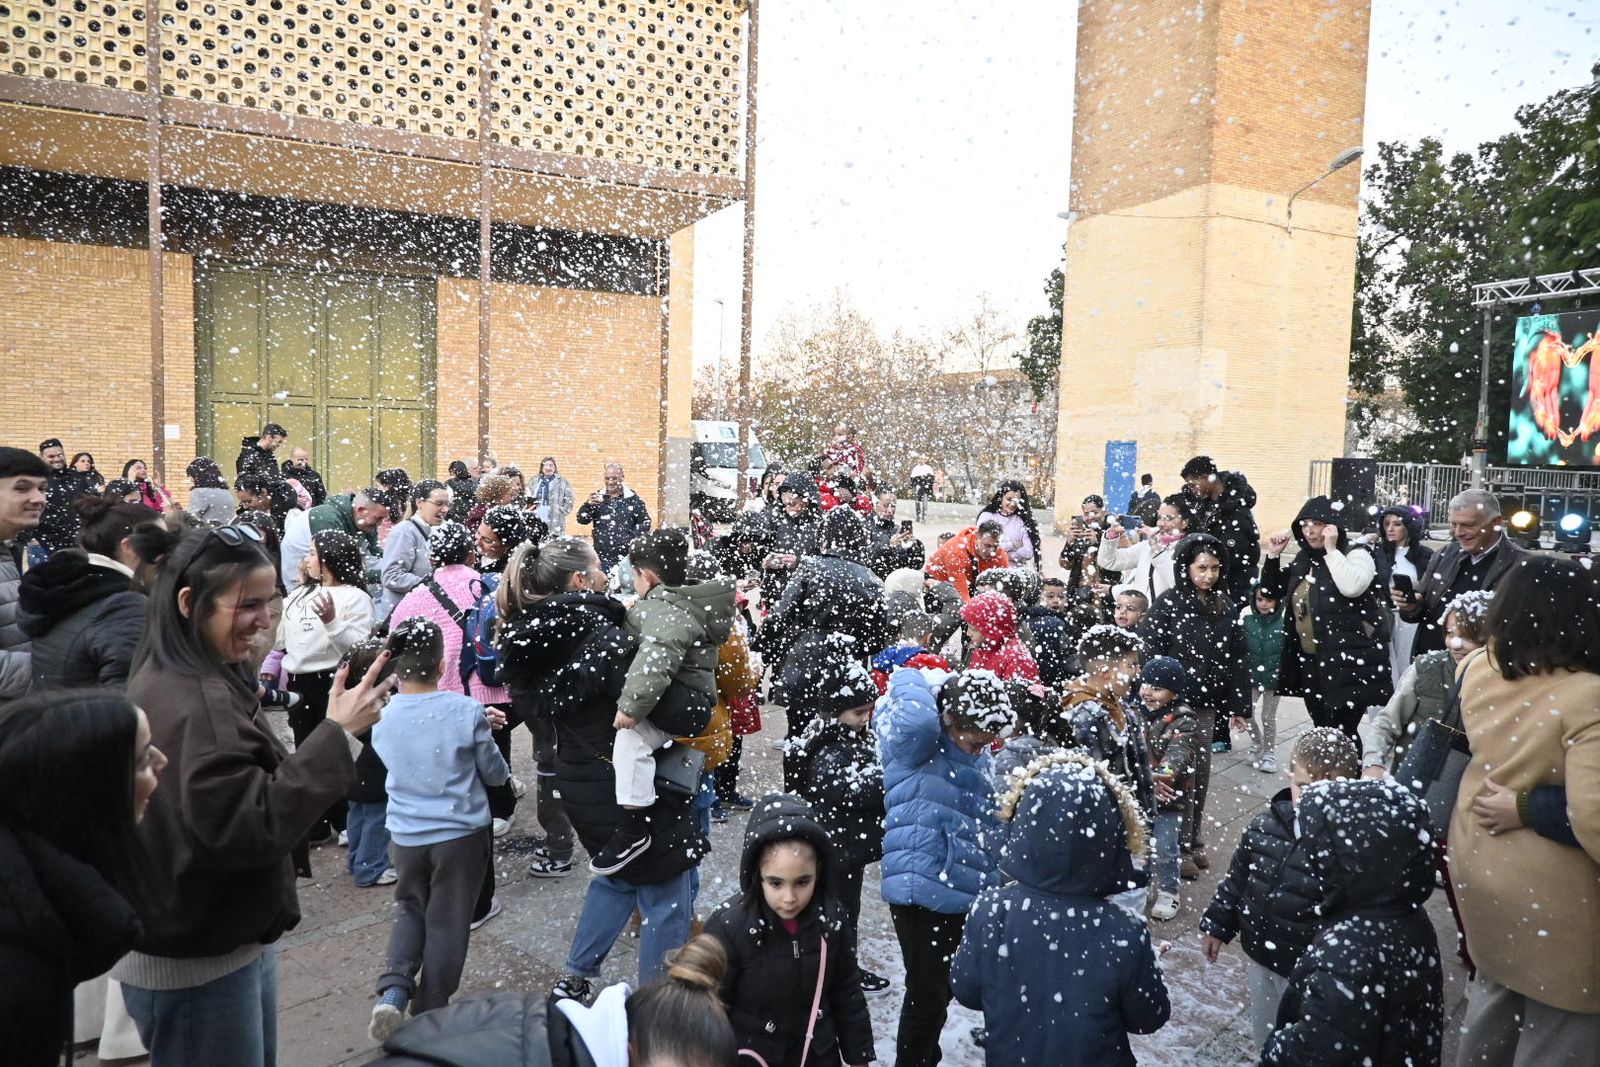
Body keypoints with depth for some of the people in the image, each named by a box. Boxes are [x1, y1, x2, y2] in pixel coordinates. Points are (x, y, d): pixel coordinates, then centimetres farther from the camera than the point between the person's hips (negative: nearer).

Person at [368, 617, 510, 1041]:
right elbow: (494, 773, -5)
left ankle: (393, 992, 6)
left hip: (406, 835, 3)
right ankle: (428, 1016, 22)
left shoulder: (382, 716, -8)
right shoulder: (466, 712, -18)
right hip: (461, 834, -3)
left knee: (410, 909, 25)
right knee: (446, 923, 11)